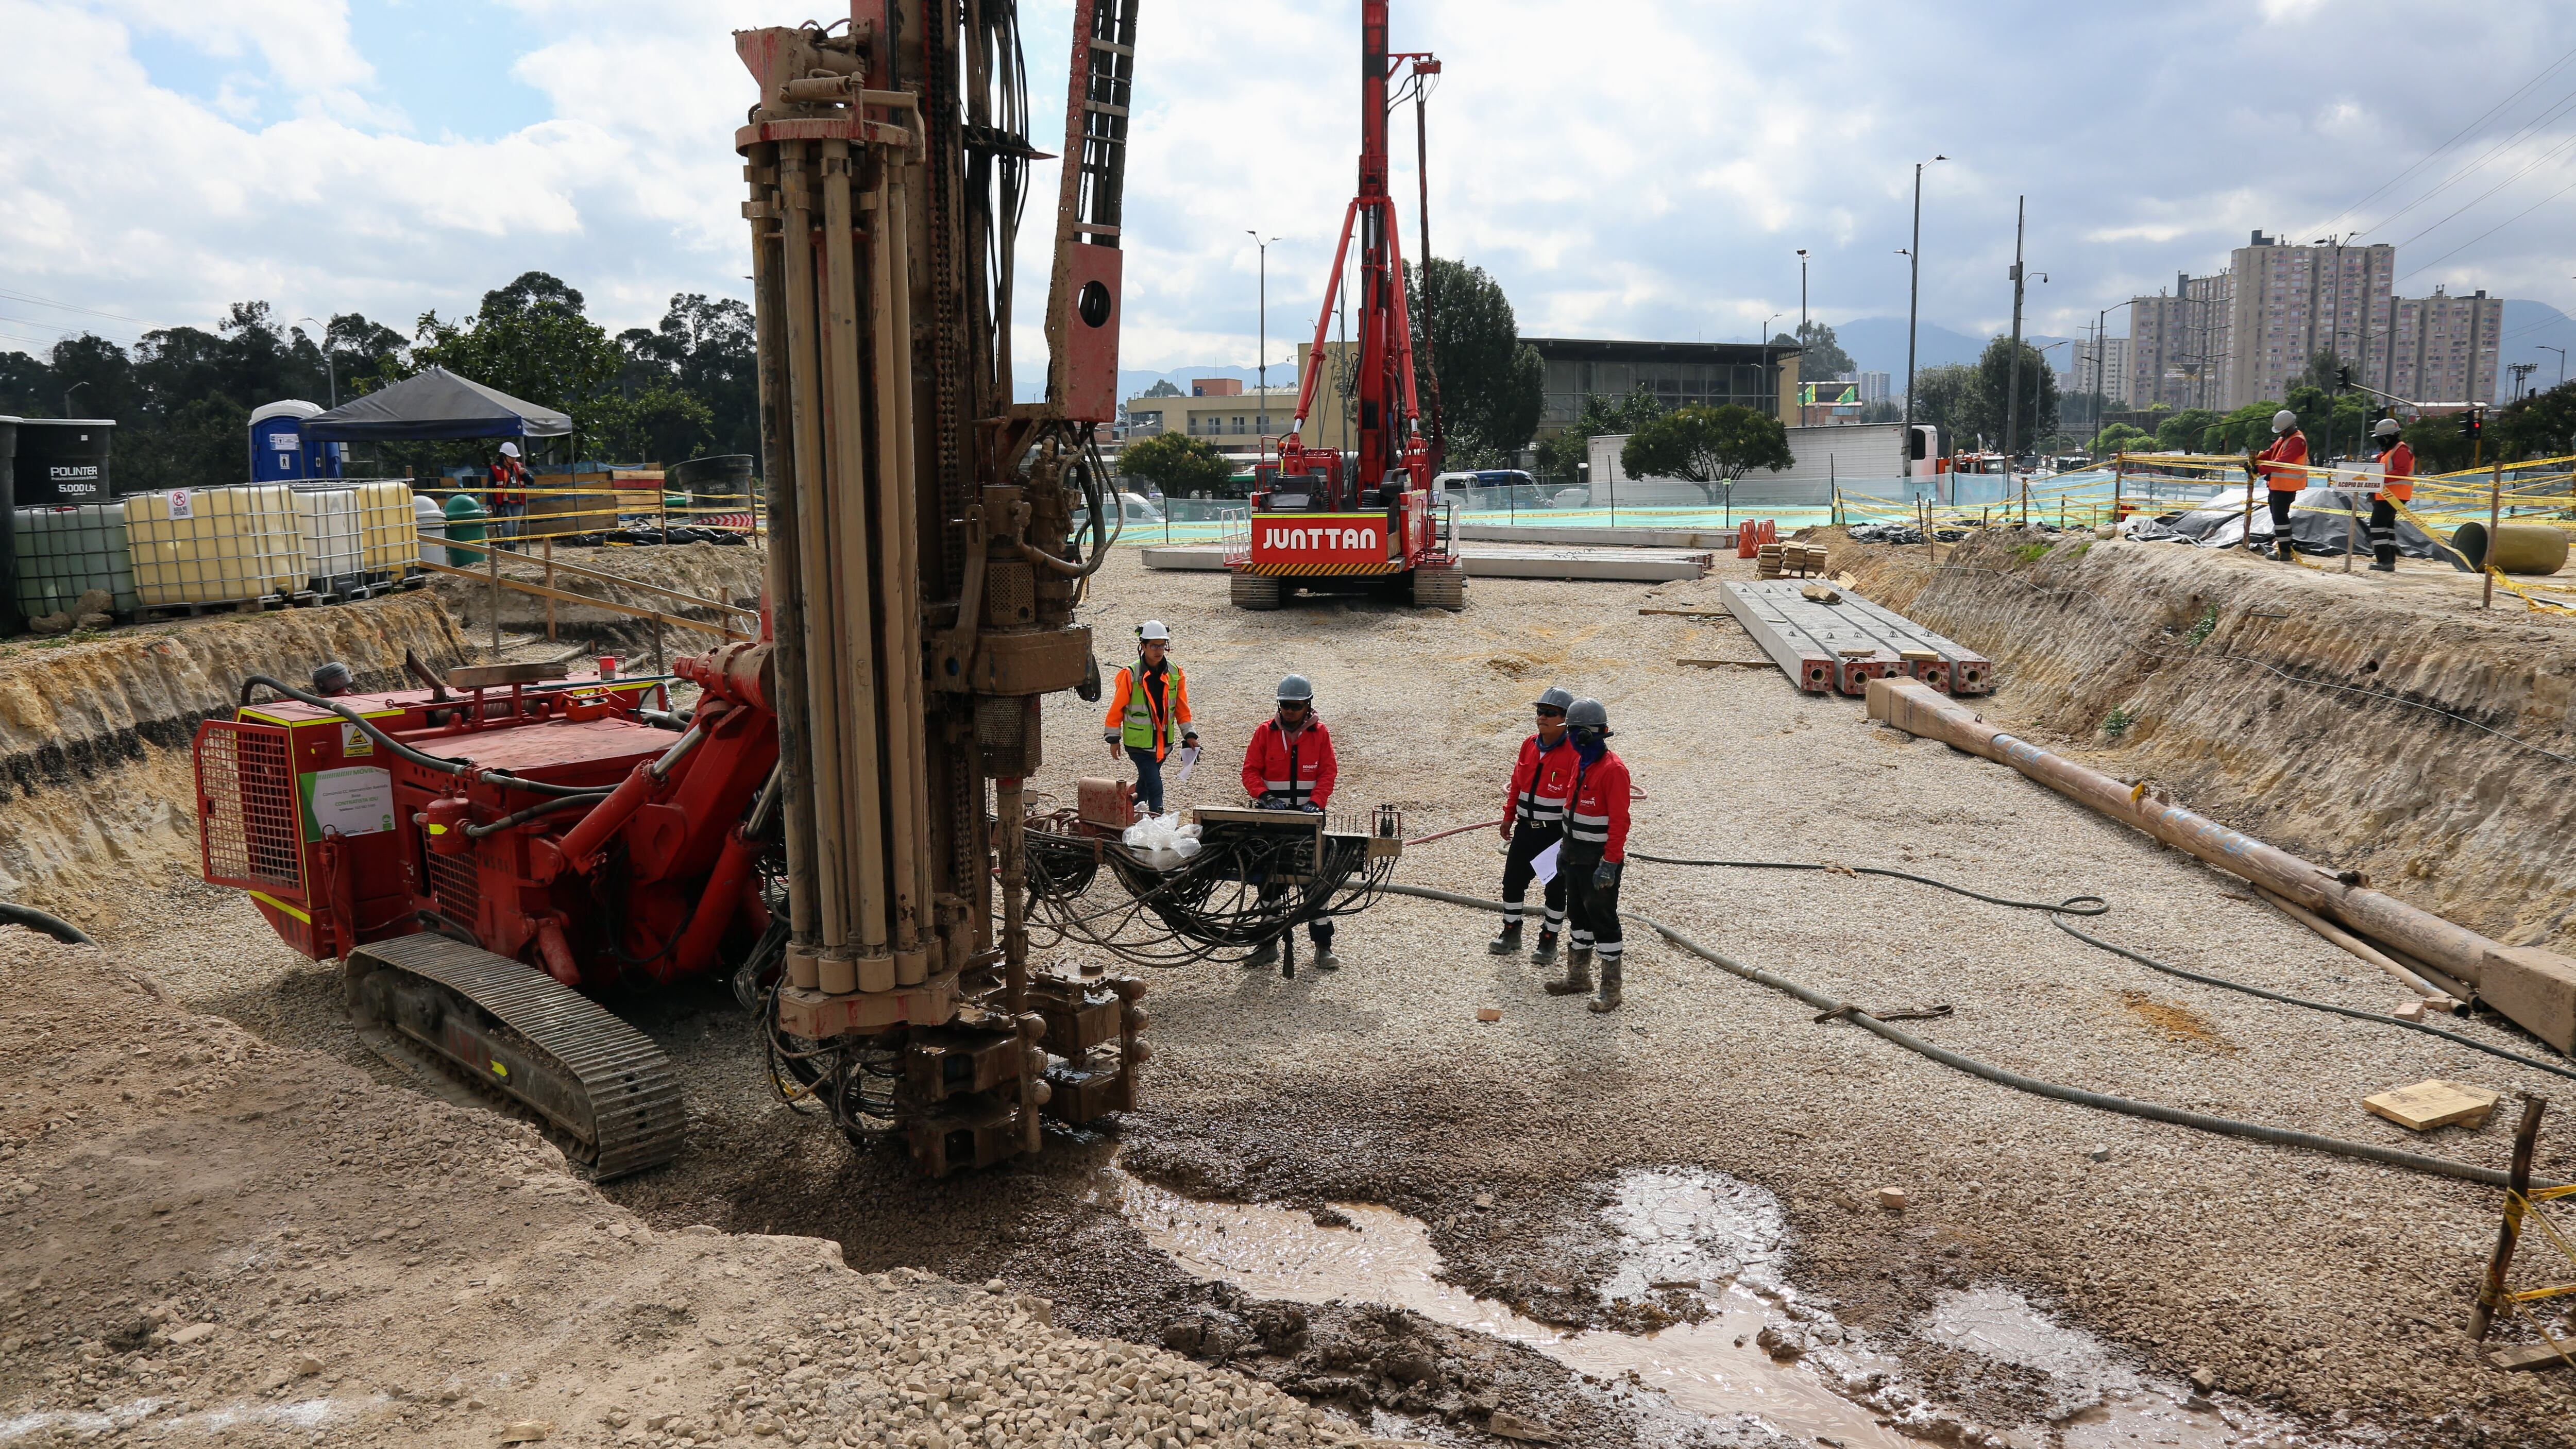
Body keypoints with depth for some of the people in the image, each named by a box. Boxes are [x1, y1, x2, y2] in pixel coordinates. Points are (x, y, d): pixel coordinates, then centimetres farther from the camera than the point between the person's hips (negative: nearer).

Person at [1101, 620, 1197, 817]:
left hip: (1163, 741, 5)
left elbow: (1182, 708, 8)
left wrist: (1189, 734, 2)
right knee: (1155, 785, -12)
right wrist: (1114, 739, -4)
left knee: (1146, 779, 20)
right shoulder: (1130, 675, -13)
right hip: (1138, 742, -5)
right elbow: (1117, 709, -6)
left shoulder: (1175, 674, 1)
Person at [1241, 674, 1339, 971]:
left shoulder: (1320, 733, 2)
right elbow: (1251, 770, 0)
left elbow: (1328, 772, -1)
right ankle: (1269, 944, 16)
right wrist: (1264, 797, -17)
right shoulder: (1266, 732, 2)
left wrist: (1316, 803, -16)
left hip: (1309, 815, -1)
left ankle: (1323, 946, 8)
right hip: (1272, 815, 1)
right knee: (1270, 880, 5)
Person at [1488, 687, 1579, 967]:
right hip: (1526, 828, 6)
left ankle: (1549, 940, 21)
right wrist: (1509, 816, 16)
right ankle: (1511, 933, 27)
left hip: (1557, 833, -6)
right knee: (1513, 880, 11)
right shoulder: (1529, 745, 5)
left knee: (1555, 887, 8)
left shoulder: (1574, 752, -15)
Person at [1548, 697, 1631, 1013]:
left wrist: (1609, 864, -24)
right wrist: (1566, 848, 19)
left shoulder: (1613, 769, -20)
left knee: (1603, 918, -2)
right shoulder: (1580, 762, 9)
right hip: (1576, 856, 9)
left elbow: (1619, 821, -22)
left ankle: (1611, 989, 8)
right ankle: (1579, 976, 32)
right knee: (1579, 914, 18)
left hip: (1600, 859, -9)